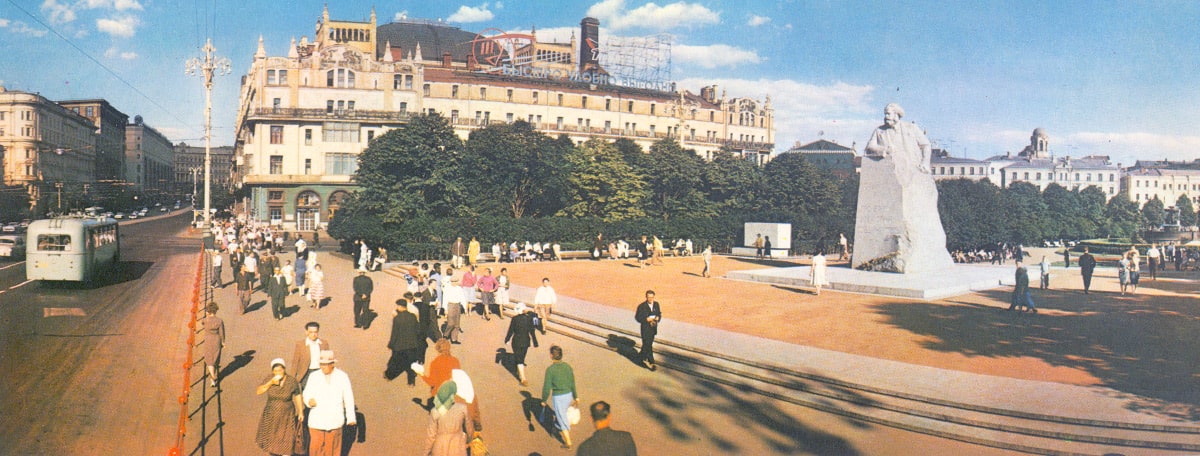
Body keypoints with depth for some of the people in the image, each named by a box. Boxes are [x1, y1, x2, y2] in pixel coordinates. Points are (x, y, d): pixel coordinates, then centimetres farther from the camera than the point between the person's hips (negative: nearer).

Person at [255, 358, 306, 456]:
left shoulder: (292, 381, -15)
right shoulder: (269, 378, -12)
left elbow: (297, 396, -4)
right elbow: (258, 391, -16)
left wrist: (301, 412, -3)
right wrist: (271, 382, -28)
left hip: (287, 415, -2)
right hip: (271, 415, 2)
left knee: (286, 440, -1)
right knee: (272, 438, 17)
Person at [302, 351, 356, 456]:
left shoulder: (342, 376, -4)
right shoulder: (314, 376, -2)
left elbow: (348, 398, 0)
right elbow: (307, 394, 5)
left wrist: (351, 417, 0)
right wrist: (309, 401, -18)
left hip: (334, 419, -1)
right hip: (317, 419, 1)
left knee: (333, 445, 5)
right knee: (316, 445, 1)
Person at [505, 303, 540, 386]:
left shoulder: (515, 319, -14)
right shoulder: (529, 318, -6)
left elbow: (511, 330, -7)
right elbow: (532, 331, -3)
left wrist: (507, 339, 9)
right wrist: (535, 343, 3)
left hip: (517, 342, -4)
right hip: (526, 341, 4)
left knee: (519, 360, 0)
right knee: (521, 358, 23)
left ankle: (523, 379, -8)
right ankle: (520, 374, 40)